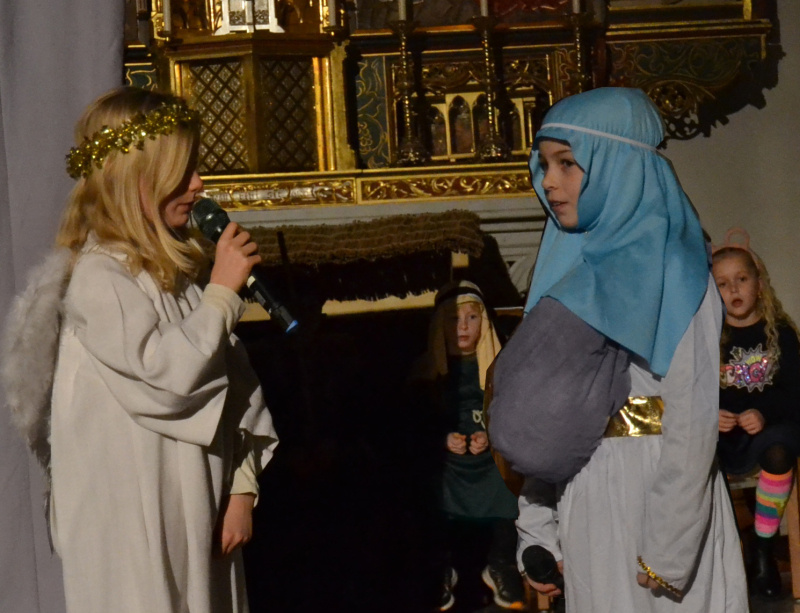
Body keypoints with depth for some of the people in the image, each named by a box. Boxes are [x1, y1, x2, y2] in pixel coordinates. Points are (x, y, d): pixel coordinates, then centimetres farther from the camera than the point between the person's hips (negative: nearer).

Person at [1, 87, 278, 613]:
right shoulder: (98, 278, -14)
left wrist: (243, 486, 3)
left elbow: (235, 381, 9)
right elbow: (171, 374, -22)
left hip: (201, 505, 7)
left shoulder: (183, 268, 9)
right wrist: (224, 292, -14)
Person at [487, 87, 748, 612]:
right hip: (583, 510, 6)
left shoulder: (671, 272, -10)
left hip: (656, 503, -6)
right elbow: (546, 423, 9)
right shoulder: (569, 271, 11)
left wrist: (667, 553, -18)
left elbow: (692, 424, -16)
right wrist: (538, 531, 6)